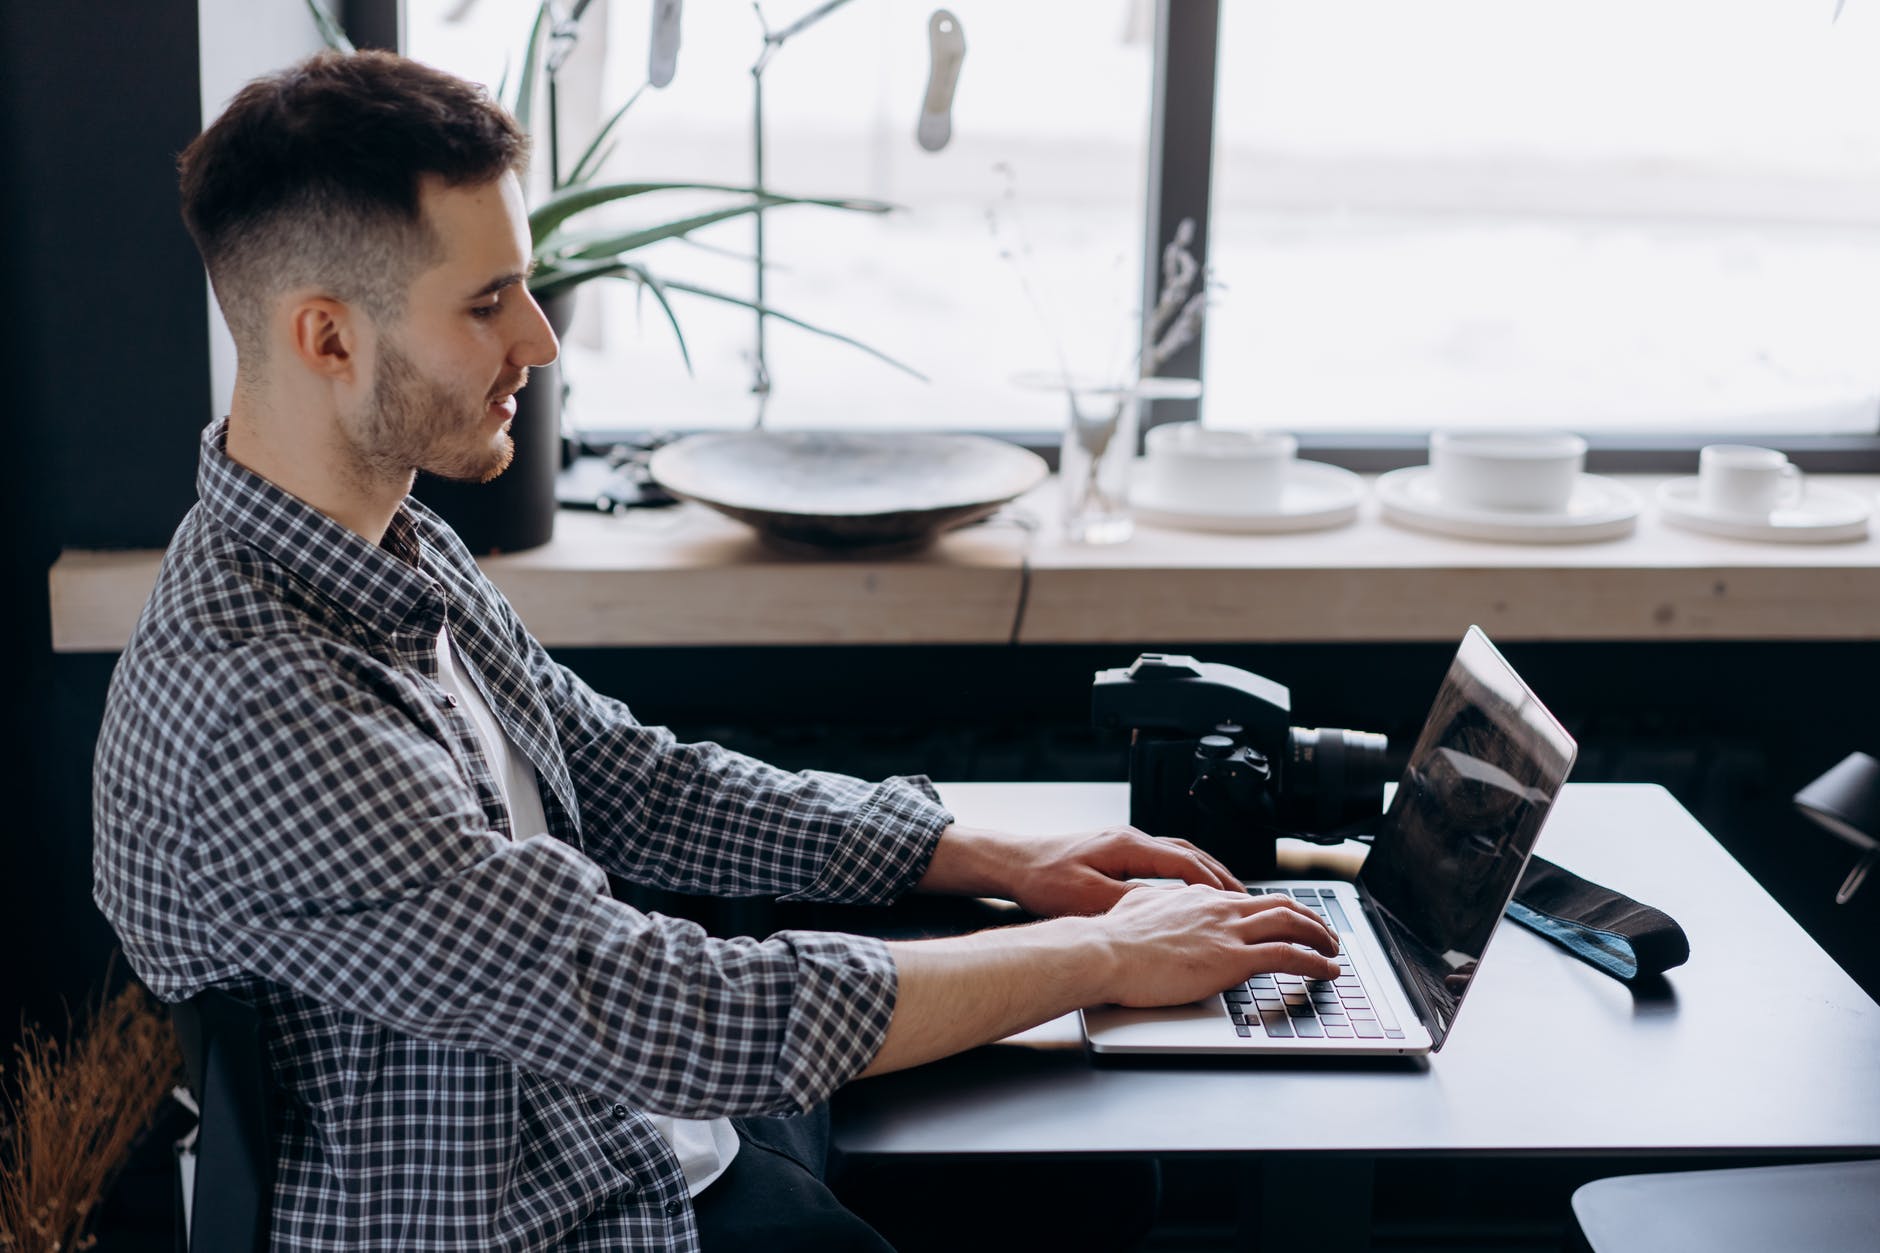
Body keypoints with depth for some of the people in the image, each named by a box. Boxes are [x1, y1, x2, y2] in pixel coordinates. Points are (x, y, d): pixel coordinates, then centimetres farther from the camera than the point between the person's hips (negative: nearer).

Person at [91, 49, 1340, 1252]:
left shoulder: (396, 546, 1)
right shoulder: (256, 714, -30)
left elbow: (634, 785, 11)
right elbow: (674, 1021, -29)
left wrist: (1001, 859, 3)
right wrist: (1104, 956, -19)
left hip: (634, 1141, 8)